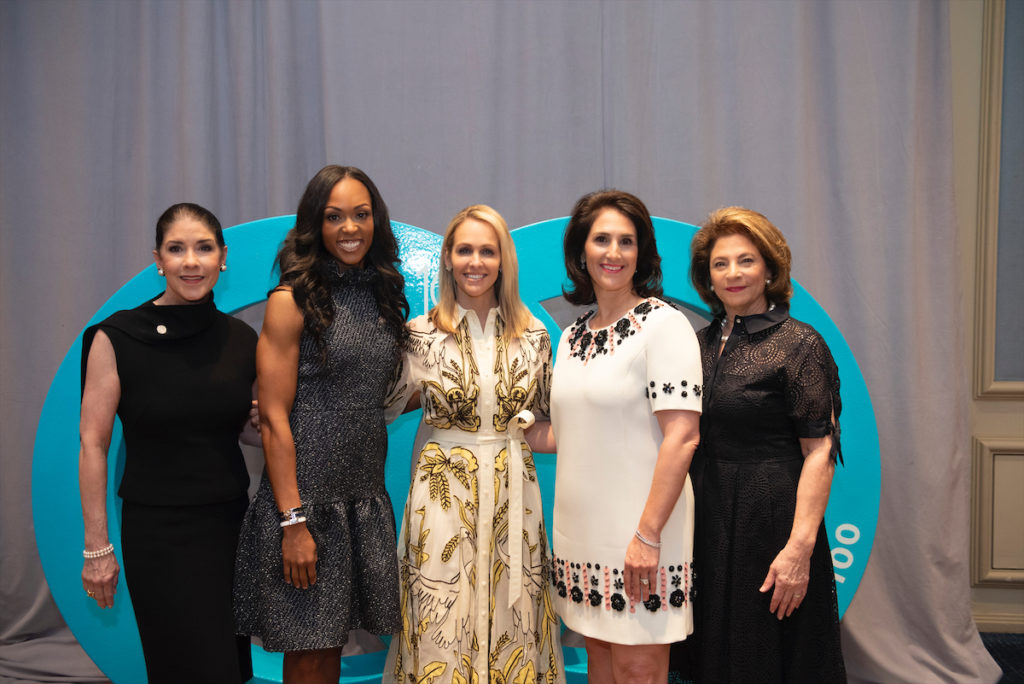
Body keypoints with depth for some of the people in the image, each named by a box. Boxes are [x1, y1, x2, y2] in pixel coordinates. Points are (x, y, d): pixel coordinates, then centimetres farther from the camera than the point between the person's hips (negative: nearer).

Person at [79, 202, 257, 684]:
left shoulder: (242, 339, 2)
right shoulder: (117, 338, -9)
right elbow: (93, 446, -7)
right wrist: (97, 547, -7)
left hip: (231, 521, 4)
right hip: (158, 531, -4)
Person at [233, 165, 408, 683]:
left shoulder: (382, 295, 10)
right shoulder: (291, 301, -8)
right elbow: (274, 419, -12)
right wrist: (293, 521, -16)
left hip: (366, 498, 5)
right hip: (306, 497, -5)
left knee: (333, 642, 15)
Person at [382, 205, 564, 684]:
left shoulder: (533, 334, 3)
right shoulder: (422, 334, -4)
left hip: (513, 489, 2)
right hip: (444, 489, -2)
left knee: (511, 619, 9)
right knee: (442, 626, 4)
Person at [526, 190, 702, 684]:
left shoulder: (663, 323, -9)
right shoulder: (573, 336, 12)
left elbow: (681, 436, -16)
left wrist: (648, 534, -20)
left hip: (638, 536, -6)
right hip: (580, 535, 7)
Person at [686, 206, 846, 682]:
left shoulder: (799, 344, -9)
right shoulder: (701, 343, 8)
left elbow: (819, 452, -14)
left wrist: (800, 546, -22)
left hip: (771, 517, -5)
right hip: (710, 518, 6)